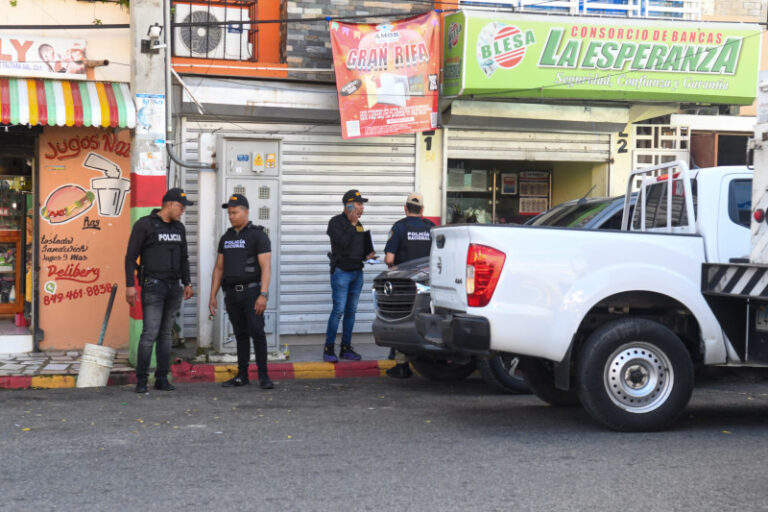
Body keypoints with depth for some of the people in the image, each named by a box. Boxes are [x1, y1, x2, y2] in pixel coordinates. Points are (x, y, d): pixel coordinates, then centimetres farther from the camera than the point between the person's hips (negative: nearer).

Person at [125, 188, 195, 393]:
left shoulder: (179, 228, 13)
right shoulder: (144, 225, -6)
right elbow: (131, 256, -7)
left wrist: (187, 283, 16)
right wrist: (130, 285, -13)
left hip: (174, 287, 6)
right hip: (153, 286, -6)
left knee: (166, 333, 7)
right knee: (150, 333, -11)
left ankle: (162, 379, 11)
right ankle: (141, 380, -4)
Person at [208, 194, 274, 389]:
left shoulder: (258, 236, -8)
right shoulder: (226, 238, 12)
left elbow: (266, 267, -15)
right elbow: (219, 269, 14)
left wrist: (264, 295, -24)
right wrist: (212, 297, 8)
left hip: (251, 291, -5)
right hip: (232, 293, 6)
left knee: (257, 332, -10)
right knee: (240, 334, 10)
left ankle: (263, 376, -5)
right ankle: (242, 375, 14)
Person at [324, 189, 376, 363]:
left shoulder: (358, 224, 16)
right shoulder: (336, 222, -7)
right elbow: (343, 242, -21)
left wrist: (368, 254, 8)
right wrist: (352, 224, -13)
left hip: (357, 272, 7)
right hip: (341, 272, -7)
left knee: (351, 311, 8)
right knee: (339, 310, -11)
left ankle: (346, 348, 14)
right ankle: (329, 349, -6)